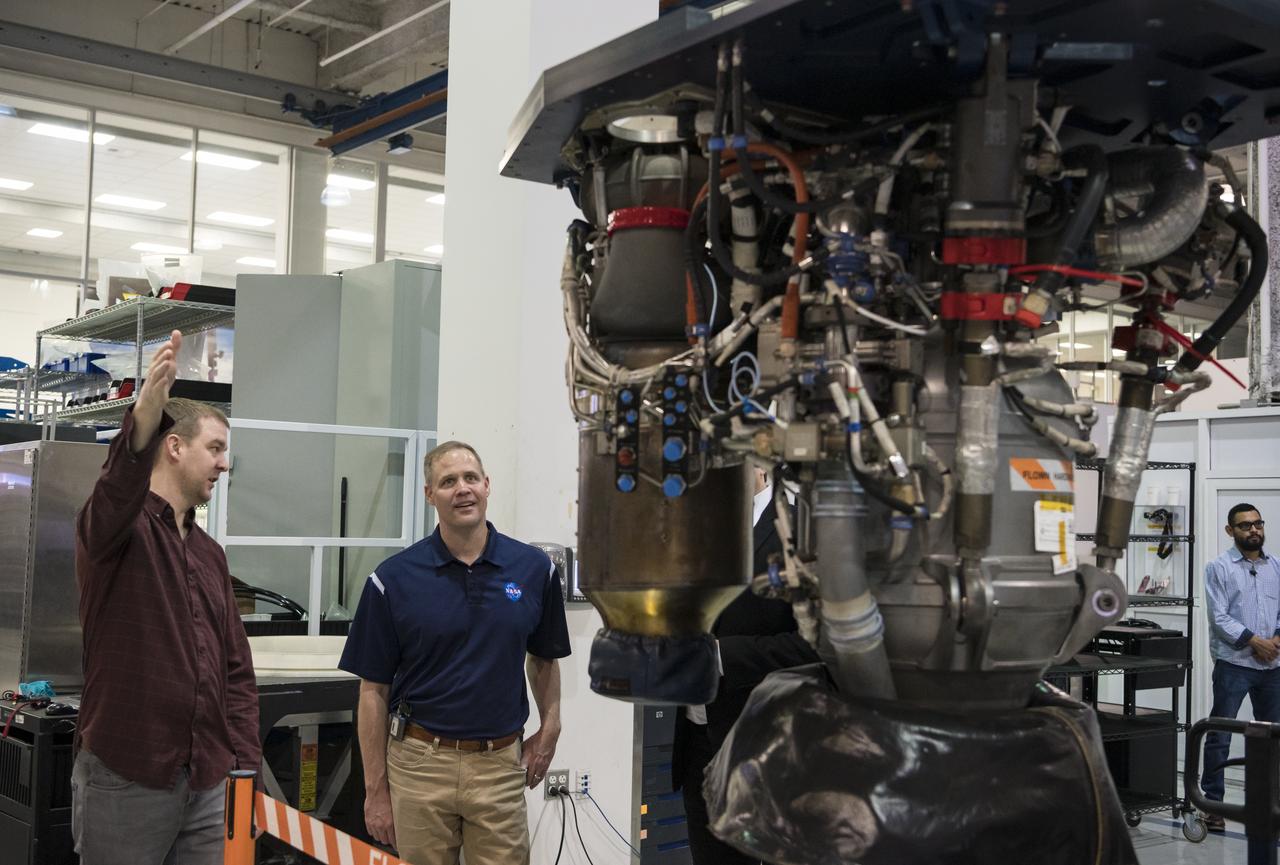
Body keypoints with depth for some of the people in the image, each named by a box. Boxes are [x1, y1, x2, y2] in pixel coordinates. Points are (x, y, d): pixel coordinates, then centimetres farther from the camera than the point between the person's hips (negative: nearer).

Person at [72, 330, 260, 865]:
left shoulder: (210, 554, 16)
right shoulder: (115, 527, -5)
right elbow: (114, 495, -32)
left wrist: (245, 763, 7)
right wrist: (142, 421, -51)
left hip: (210, 783, 6)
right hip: (126, 780, -6)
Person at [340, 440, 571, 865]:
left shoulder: (534, 569, 1)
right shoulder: (394, 578, -4)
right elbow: (374, 690, 0)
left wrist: (549, 729, 4)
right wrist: (376, 789, -2)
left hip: (500, 765, 1)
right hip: (420, 762, -1)